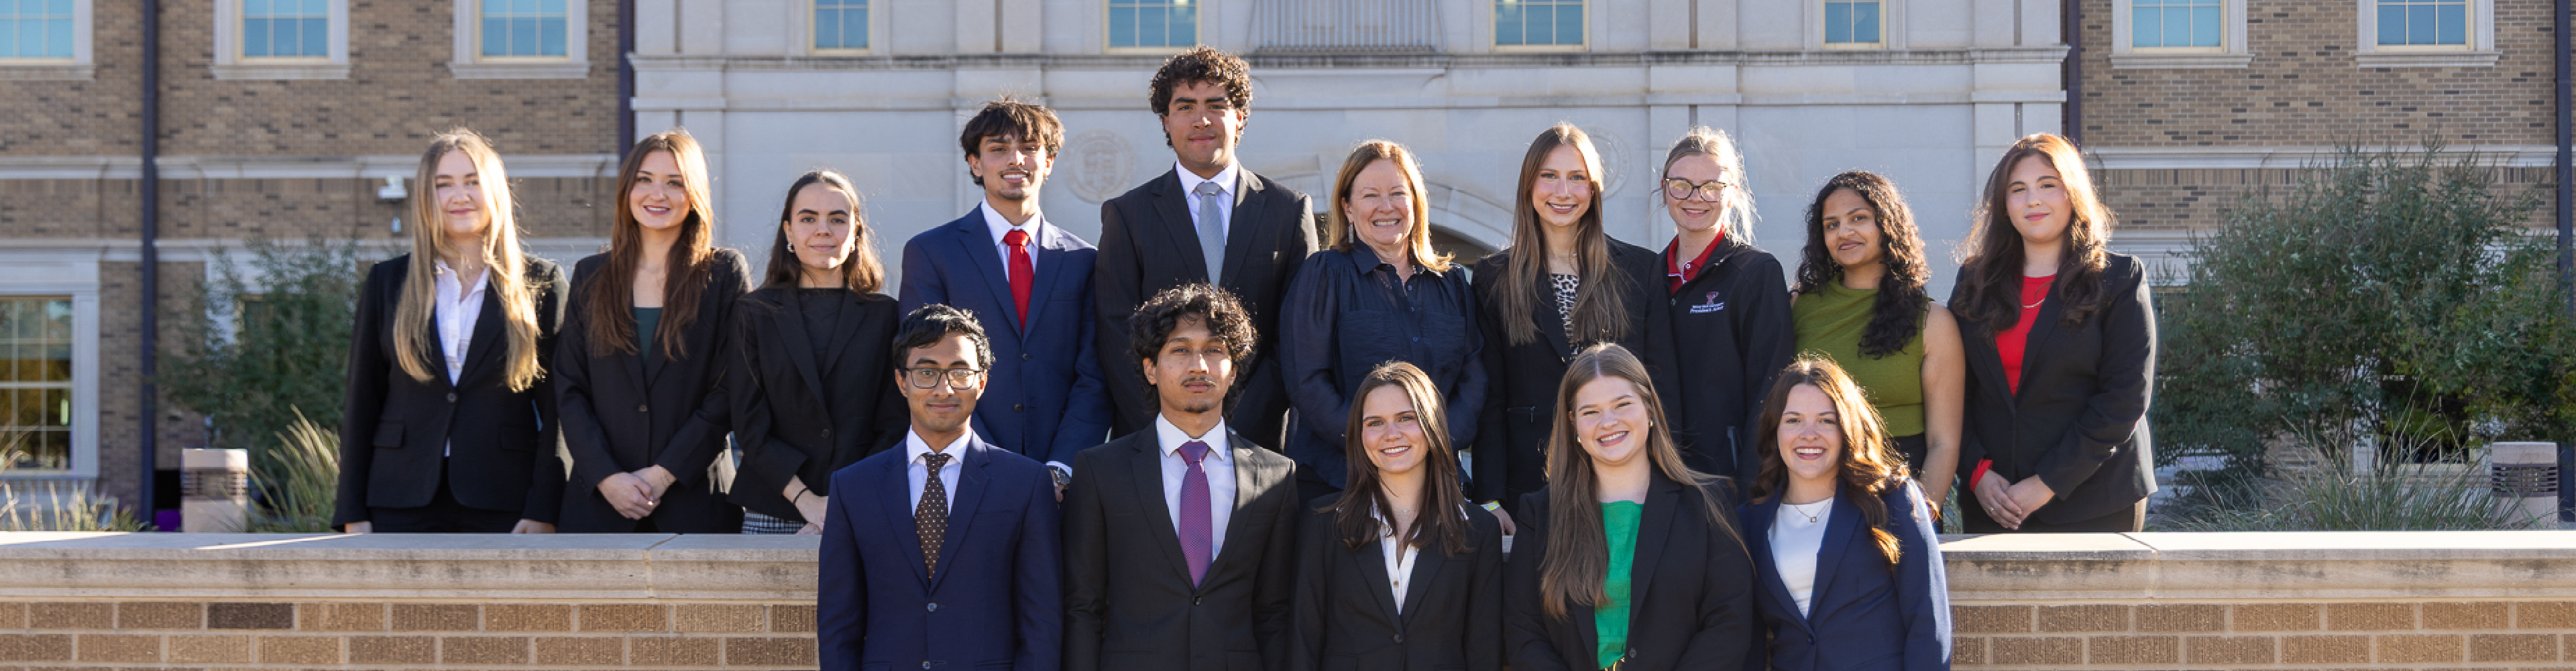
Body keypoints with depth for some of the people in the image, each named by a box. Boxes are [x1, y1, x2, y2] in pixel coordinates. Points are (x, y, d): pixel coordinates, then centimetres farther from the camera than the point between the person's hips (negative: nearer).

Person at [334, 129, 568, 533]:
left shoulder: (540, 285, 6)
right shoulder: (388, 282, 11)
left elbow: (556, 408, 2)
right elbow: (360, 404, 11)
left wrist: (543, 510, -7)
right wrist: (354, 515, 4)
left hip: (503, 508, -1)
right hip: (402, 508, 2)